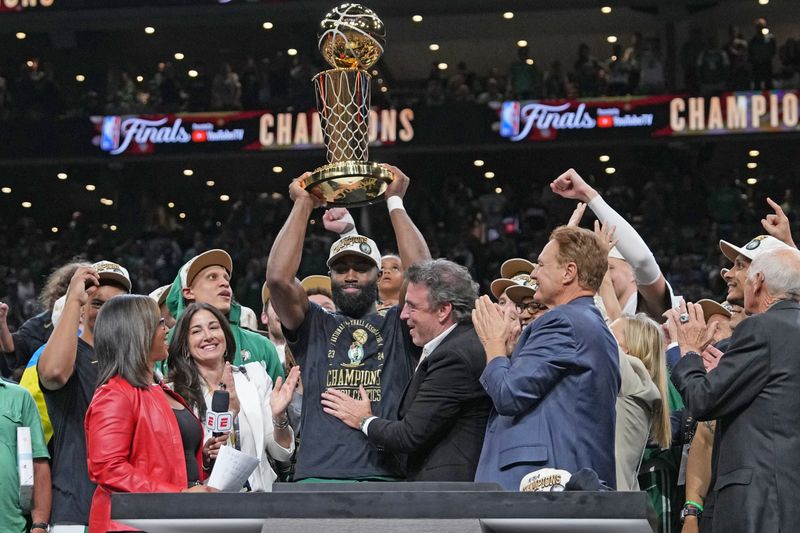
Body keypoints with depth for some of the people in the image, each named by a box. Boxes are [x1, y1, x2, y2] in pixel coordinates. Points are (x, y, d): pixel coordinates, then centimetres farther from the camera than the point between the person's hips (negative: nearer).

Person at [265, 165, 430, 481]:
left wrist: (395, 202, 7)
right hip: (319, 473, 0)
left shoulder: (397, 328, 16)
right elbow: (278, 277, 1)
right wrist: (303, 205, 8)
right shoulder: (314, 327, 17)